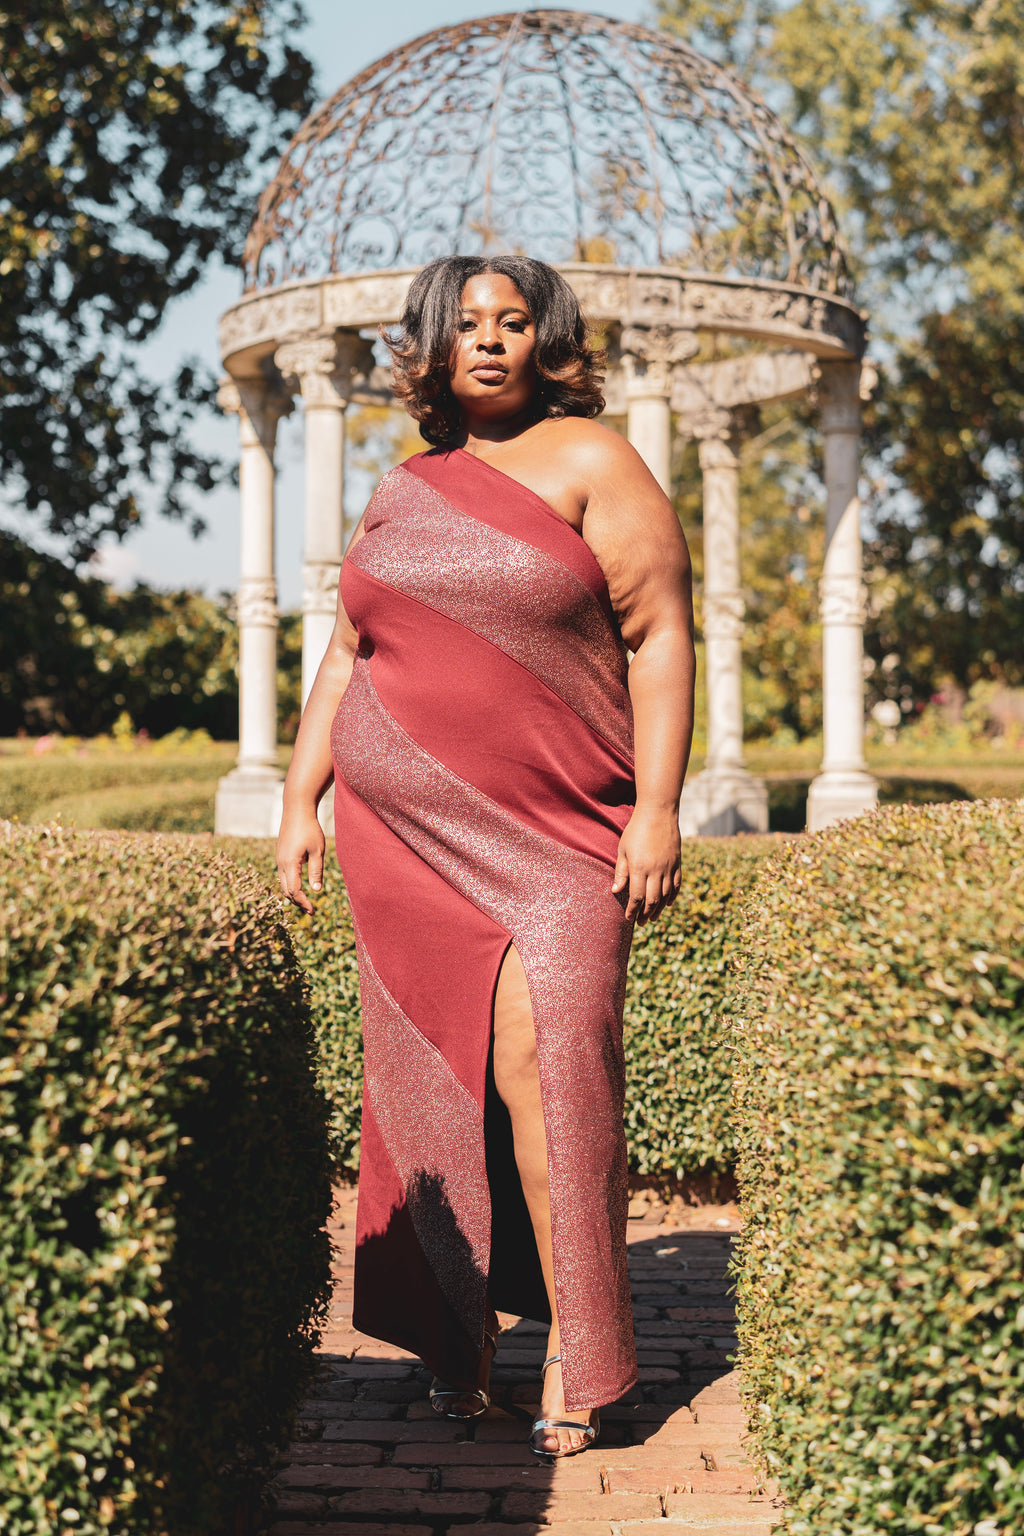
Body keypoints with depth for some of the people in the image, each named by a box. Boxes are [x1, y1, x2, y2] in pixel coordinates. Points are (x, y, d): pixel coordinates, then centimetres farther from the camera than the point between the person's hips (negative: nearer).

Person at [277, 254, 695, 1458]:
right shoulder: (397, 495, 16)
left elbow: (660, 636, -4)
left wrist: (658, 807, -12)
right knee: (424, 1081, 4)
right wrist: (300, 799, 10)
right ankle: (455, 1336, 16)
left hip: (552, 838, -4)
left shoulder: (589, 461, 2)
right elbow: (345, 655, 19)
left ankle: (576, 1360, -6)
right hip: (399, 834, 5)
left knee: (543, 1069, -15)